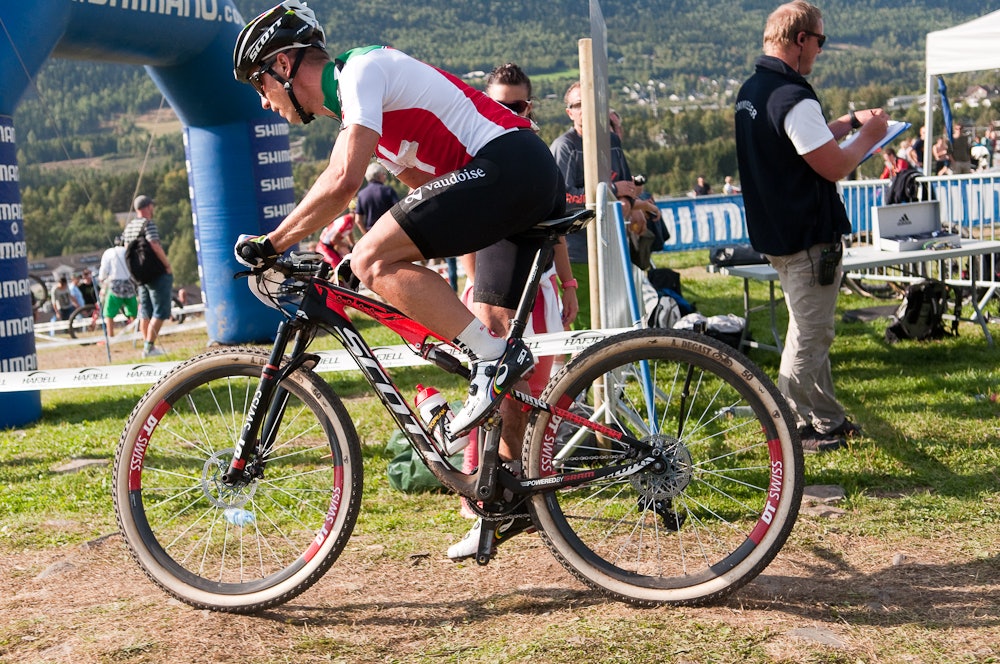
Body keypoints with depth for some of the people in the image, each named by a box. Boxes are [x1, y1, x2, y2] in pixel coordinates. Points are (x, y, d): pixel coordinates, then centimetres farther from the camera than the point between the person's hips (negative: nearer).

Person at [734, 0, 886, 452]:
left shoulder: (750, 91, 9)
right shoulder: (794, 99, -22)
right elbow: (834, 166, -20)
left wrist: (850, 122, 17)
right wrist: (868, 137, -4)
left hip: (775, 231, 10)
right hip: (808, 238, -10)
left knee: (811, 329, 20)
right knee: (809, 335, 1)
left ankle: (827, 418, 31)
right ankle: (794, 429, 10)